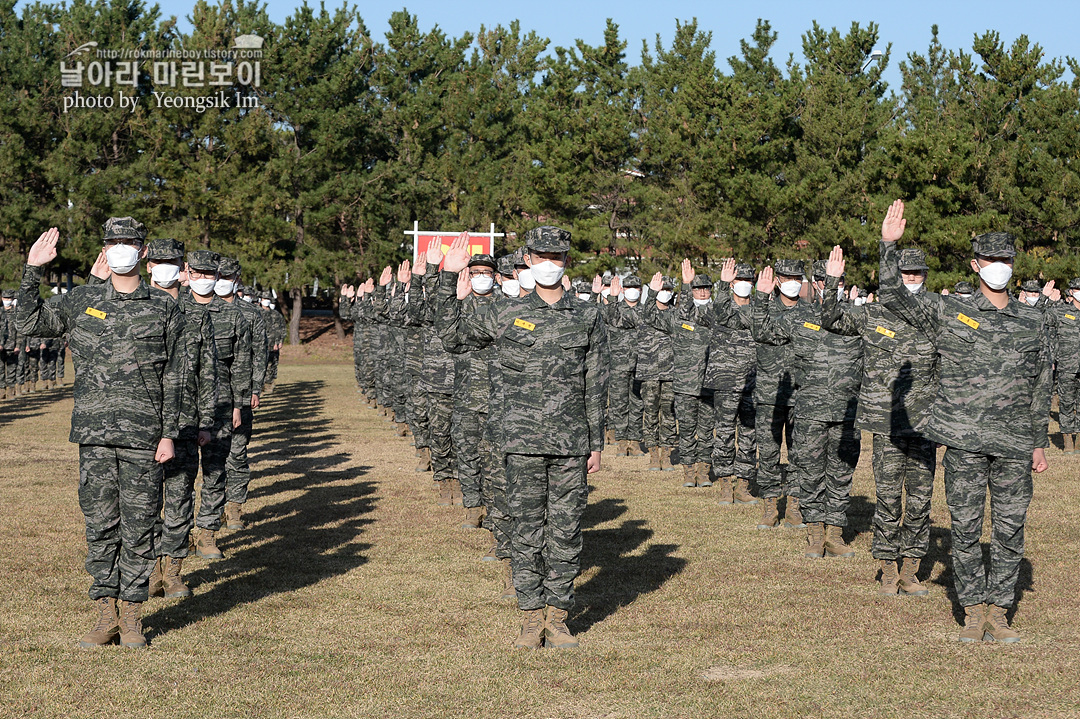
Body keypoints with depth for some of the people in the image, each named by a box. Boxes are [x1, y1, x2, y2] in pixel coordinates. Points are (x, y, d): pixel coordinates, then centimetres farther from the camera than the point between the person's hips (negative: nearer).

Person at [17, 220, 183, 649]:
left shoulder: (163, 308, 5)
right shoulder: (83, 301, 9)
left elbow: (172, 378, 4)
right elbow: (30, 324, 6)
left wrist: (168, 434, -1)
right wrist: (33, 271, -3)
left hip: (143, 437, -1)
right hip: (94, 434, 1)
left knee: (138, 527, 2)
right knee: (99, 525, 3)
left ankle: (132, 617, 11)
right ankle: (106, 616, 11)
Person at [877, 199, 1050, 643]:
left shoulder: (1033, 322, 11)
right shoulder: (949, 313, 4)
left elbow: (1041, 386, 17)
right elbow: (894, 299, -7)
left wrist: (1040, 442, 15)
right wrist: (889, 247, -18)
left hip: (1014, 444, 2)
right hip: (964, 442, -2)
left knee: (1009, 531, 3)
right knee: (966, 529, 2)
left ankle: (998, 613, 14)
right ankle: (972, 613, 13)